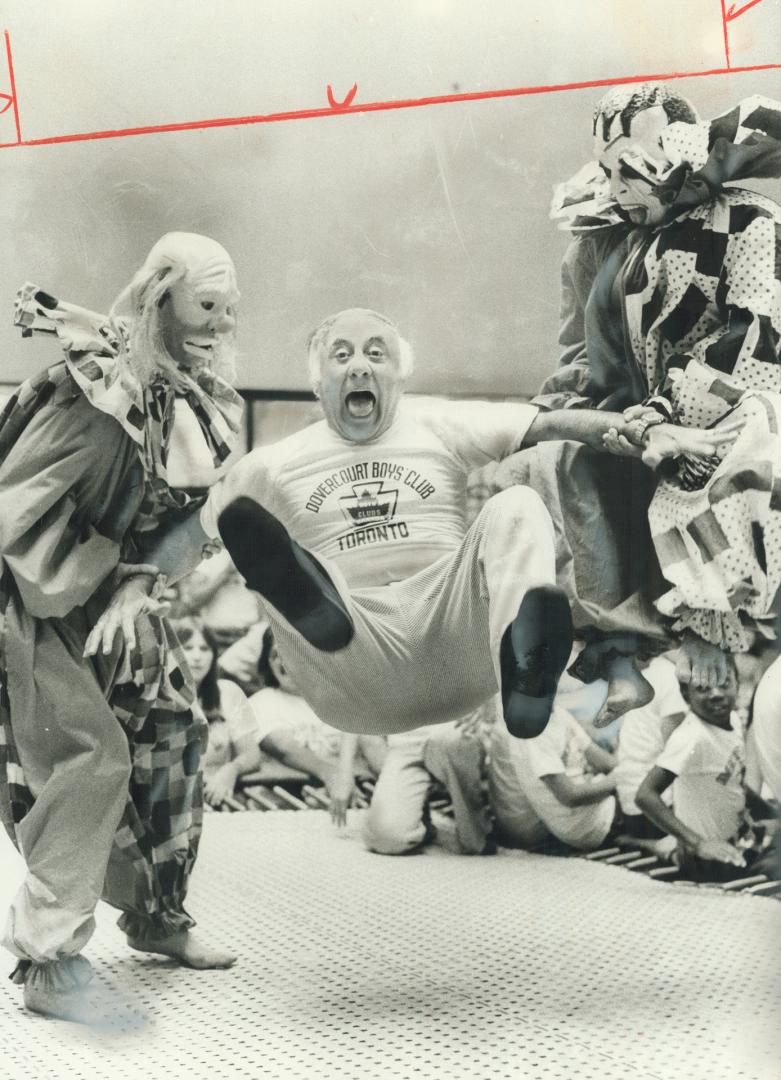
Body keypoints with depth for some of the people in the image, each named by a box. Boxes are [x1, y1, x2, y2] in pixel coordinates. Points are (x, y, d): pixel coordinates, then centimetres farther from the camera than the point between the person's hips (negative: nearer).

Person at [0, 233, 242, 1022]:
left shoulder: (198, 400, 0)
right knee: (92, 756, -15)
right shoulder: (96, 388, -23)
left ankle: (155, 915, 29)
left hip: (124, 596, 8)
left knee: (170, 741, 11)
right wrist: (92, 575, -22)